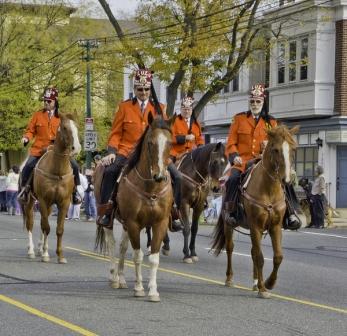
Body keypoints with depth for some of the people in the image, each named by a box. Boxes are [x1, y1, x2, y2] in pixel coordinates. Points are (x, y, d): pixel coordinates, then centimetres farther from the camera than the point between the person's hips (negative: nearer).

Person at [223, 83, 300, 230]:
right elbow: (231, 143, 9)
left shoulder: (271, 122, 14)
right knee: (233, 179, -31)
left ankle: (289, 213, -14)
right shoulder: (239, 119, 11)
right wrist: (235, 156, -10)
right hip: (242, 161, -1)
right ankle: (229, 211, -16)